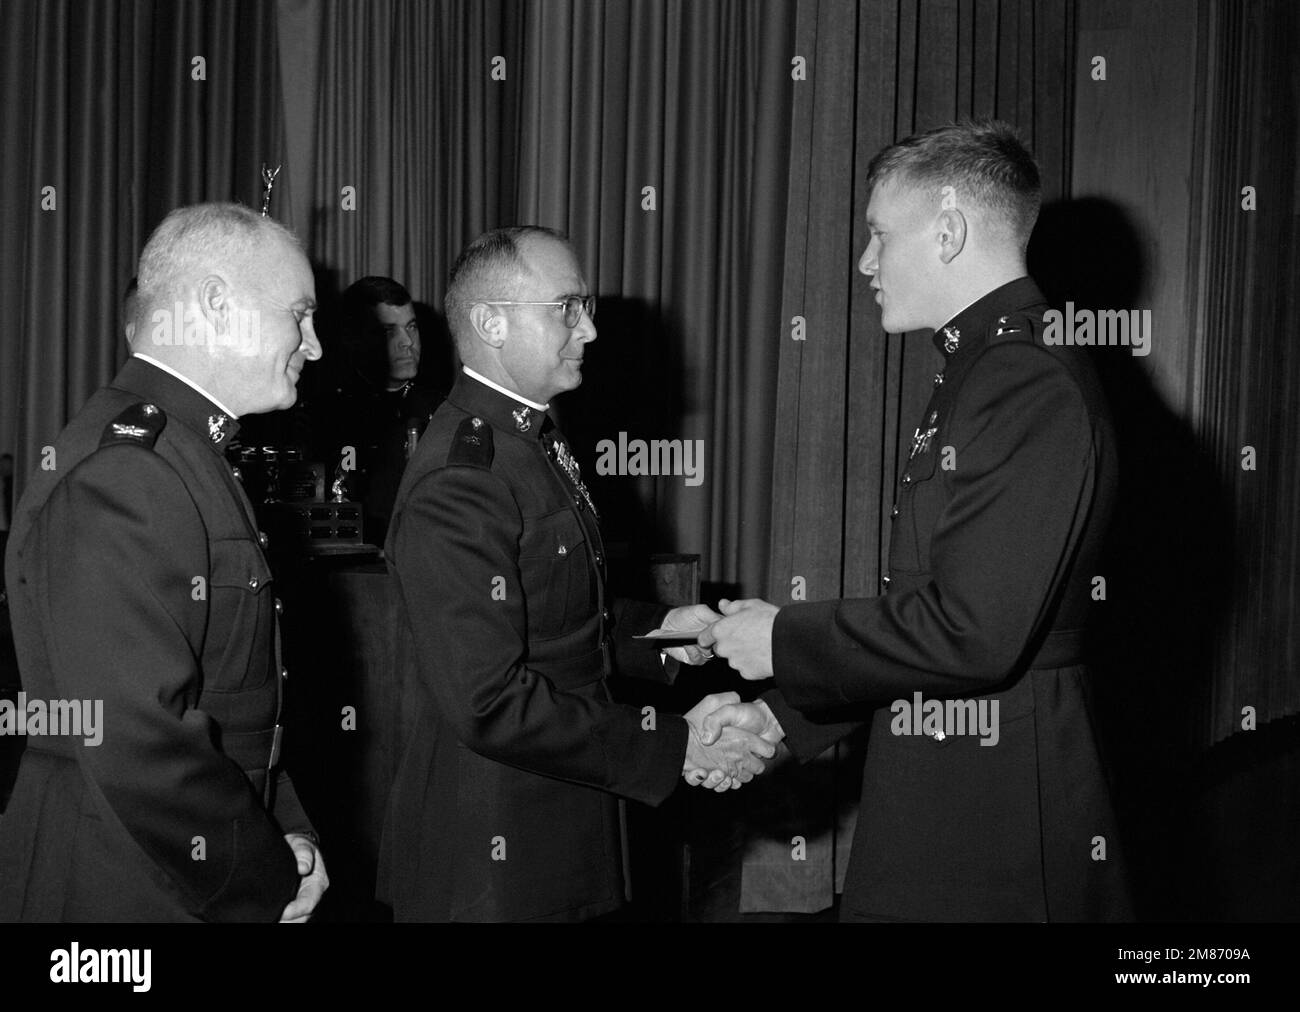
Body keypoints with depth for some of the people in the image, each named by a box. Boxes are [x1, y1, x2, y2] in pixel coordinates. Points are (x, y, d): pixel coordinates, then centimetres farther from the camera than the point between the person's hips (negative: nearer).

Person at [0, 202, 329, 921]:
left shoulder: (185, 455, 11)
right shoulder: (119, 470, -22)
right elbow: (135, 742, -28)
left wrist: (287, 833, 4)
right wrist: (270, 884, -16)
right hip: (124, 889, -9)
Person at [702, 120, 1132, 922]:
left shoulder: (1036, 389, -18)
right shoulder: (977, 375, 13)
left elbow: (969, 633, -24)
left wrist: (783, 640, -13)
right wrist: (778, 716, 7)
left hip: (1003, 826, -8)